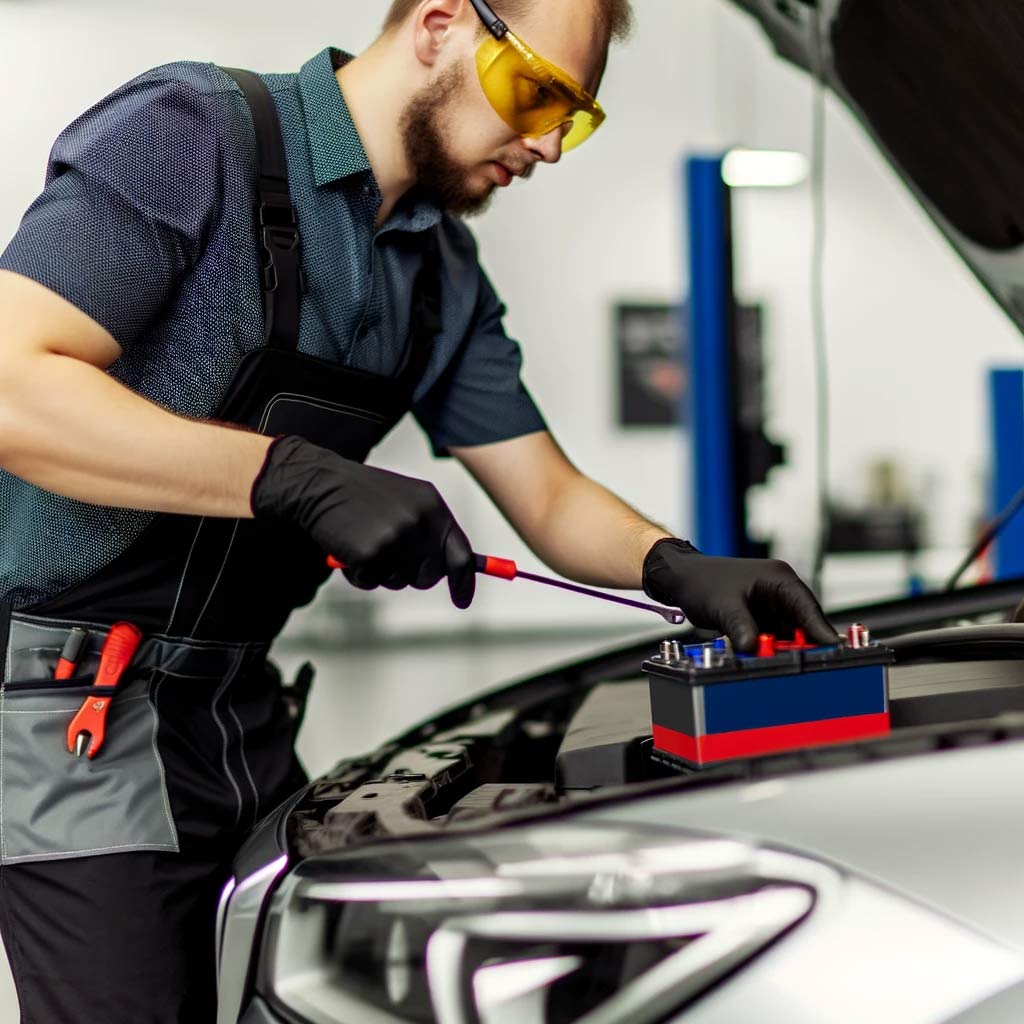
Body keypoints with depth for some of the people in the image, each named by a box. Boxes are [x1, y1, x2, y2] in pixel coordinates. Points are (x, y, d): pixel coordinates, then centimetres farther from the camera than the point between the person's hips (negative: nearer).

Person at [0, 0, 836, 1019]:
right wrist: (300, 478, -30)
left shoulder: (447, 273, 9)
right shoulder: (189, 132, -14)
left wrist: (678, 569, -8)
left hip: (239, 713, 8)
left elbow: (548, 498, 12)